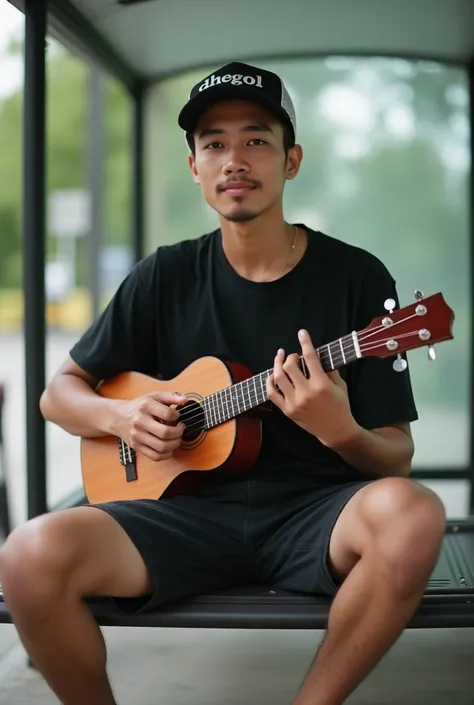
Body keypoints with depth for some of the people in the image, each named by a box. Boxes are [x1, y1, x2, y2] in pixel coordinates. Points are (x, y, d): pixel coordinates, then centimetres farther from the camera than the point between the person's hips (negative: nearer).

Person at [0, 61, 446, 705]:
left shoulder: (357, 278, -1)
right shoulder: (166, 278, 5)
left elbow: (397, 460, -1)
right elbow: (61, 392, 13)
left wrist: (340, 431, -24)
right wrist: (119, 416, -9)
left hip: (315, 509, 0)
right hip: (193, 506, 1)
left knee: (411, 514, -36)